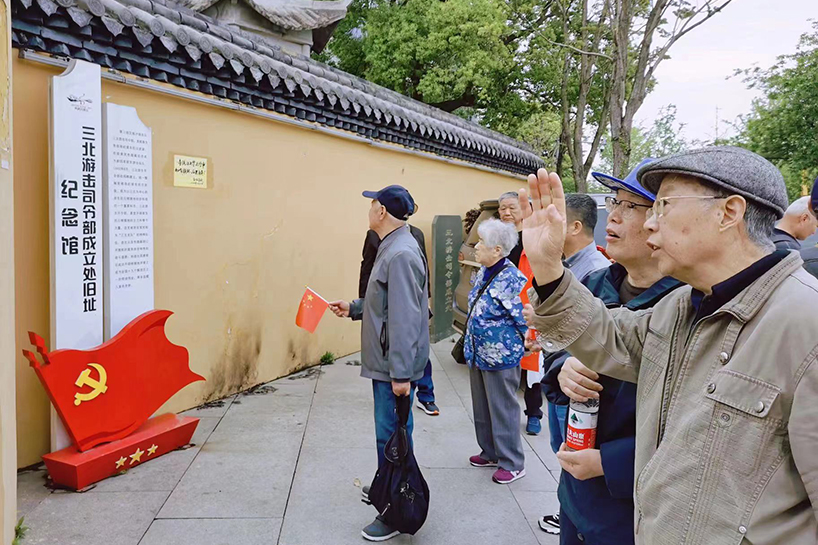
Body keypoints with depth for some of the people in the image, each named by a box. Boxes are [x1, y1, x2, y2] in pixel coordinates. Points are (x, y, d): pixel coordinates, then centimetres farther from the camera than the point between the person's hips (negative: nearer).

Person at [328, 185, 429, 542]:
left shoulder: (401, 254, -22)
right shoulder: (391, 248, 11)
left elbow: (405, 318, -26)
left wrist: (401, 374, -26)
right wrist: (354, 308, 16)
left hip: (395, 367, -10)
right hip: (385, 363, 10)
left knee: (391, 434, 0)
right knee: (388, 431, 21)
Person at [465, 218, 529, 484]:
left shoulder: (511, 279, -23)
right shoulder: (483, 273, 4)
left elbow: (524, 319, -17)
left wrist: (514, 346, -6)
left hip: (500, 357, -9)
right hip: (478, 353, 9)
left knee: (503, 410, 4)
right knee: (481, 407, 20)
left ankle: (512, 464, 20)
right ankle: (490, 453, 37)